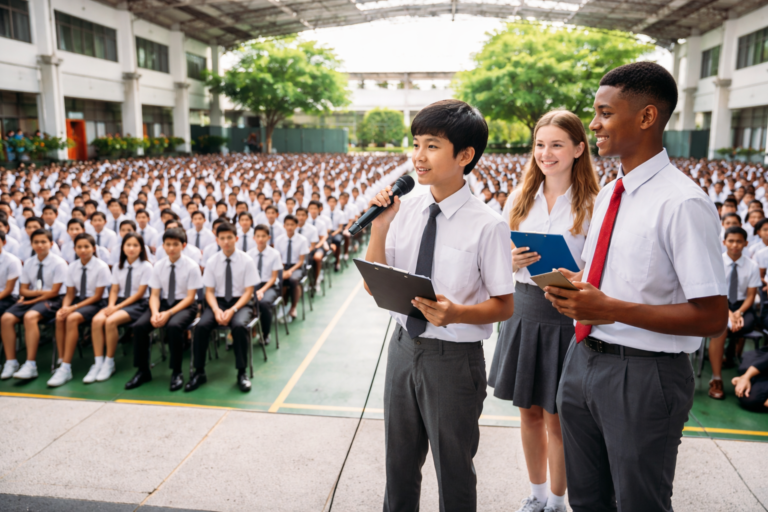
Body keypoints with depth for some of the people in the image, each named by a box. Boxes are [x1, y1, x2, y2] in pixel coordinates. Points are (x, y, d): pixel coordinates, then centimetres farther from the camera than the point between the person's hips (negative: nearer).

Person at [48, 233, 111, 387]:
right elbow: (70, 294, 5)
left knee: (72, 318, -32)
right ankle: (61, 362, -20)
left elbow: (97, 296, -11)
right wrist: (65, 307, -17)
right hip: (78, 300, 5)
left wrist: (74, 308, -19)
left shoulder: (101, 267, -11)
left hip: (95, 304, -5)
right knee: (60, 318, -26)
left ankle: (66, 369, -29)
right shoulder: (72, 267, 4)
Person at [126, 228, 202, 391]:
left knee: (173, 326, -35)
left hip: (184, 306, -4)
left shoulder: (192, 267, -9)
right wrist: (155, 313, -20)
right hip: (164, 302, 4)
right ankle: (142, 371, -3)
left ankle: (176, 373, -17)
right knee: (139, 326, -21)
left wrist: (169, 313, -22)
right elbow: (154, 294, 1)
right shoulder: (159, 266, 3)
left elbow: (190, 297, -11)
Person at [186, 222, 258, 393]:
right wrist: (216, 310, -18)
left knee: (239, 326, -34)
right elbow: (209, 291, 2)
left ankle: (241, 373, -19)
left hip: (240, 302, -2)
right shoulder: (212, 262, 2)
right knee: (201, 326, -26)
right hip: (218, 301, 2)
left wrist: (232, 310, -20)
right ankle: (199, 372, -11)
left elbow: (248, 292, -5)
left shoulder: (246, 261, -5)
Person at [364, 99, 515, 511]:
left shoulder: (487, 225, -16)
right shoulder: (405, 209, -3)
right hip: (404, 346, 5)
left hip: (455, 358, -4)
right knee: (400, 465, 24)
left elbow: (504, 306, -9)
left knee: (454, 473, 17)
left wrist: (457, 314, -28)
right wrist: (379, 227, -13)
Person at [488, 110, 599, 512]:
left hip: (567, 317, -4)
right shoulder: (522, 198, 5)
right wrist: (512, 261, -11)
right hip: (524, 309, 4)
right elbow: (503, 258, 10)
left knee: (556, 418, 8)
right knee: (529, 411, 15)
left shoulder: (592, 204, -8)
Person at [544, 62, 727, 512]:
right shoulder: (608, 193, 7)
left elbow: (712, 317, -21)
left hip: (643, 377, -7)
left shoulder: (682, 203, -19)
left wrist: (611, 309, -26)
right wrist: (575, 286, -2)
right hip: (584, 357, 8)